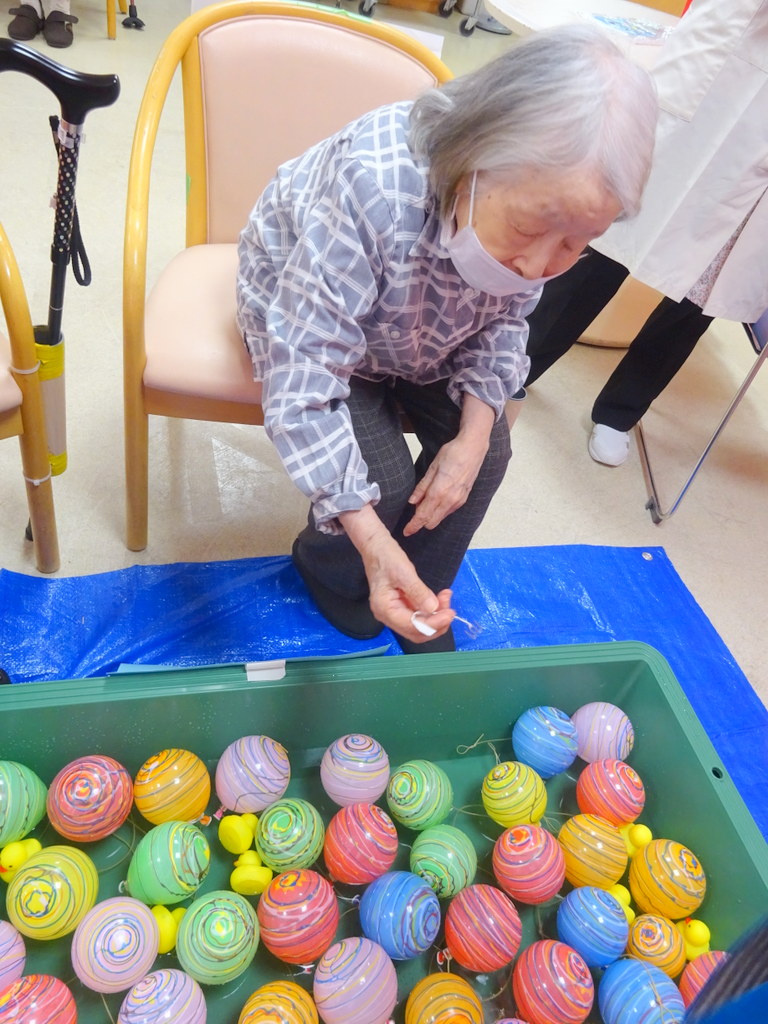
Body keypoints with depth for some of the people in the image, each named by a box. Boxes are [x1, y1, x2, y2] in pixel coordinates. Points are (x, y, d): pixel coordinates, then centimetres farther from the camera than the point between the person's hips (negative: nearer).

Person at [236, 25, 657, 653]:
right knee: (385, 479, -20)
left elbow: (504, 321, -7)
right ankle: (328, 569, 16)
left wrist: (474, 435, -22)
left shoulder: (548, 207, -23)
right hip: (302, 313, -4)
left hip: (426, 334, 5)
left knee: (489, 453, -10)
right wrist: (372, 542, -45)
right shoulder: (373, 186, -42)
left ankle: (422, 596, 17)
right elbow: (304, 376, -41)